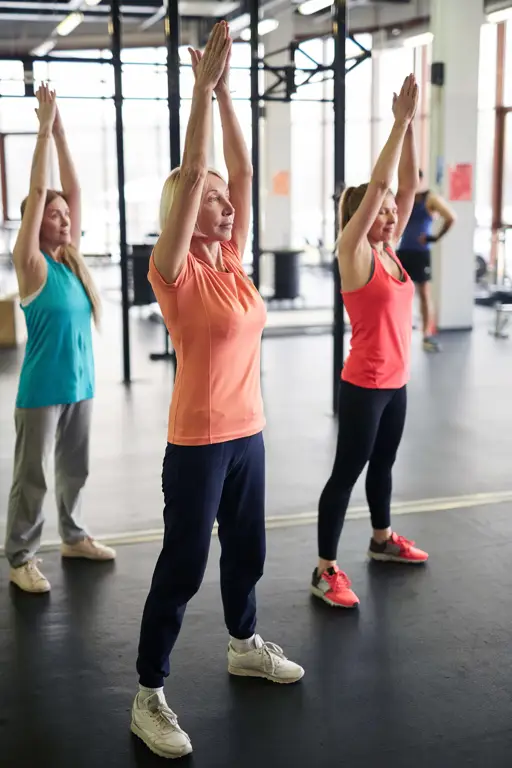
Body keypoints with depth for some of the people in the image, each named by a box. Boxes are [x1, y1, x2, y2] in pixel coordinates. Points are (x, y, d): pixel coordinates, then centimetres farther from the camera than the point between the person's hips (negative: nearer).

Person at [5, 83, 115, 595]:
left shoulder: (71, 259, 5)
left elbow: (72, 190, 1)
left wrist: (60, 132, -2)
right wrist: (45, 129, -16)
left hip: (79, 382, 6)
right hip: (41, 389, -6)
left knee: (75, 469, 18)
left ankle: (73, 537, 34)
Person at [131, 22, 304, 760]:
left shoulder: (231, 258, 6)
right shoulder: (175, 270, -13)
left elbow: (241, 170, 3)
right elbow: (191, 174, -22)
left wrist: (224, 89, -1)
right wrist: (202, 86, -20)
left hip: (247, 430, 7)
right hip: (198, 440, -7)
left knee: (247, 548, 21)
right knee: (183, 564, 0)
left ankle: (244, 646, 43)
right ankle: (148, 696, 14)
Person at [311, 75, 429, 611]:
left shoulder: (389, 249, 7)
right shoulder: (354, 254, -13)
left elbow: (407, 185, 4)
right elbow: (376, 186, -21)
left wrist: (410, 122, -3)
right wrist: (400, 121, -19)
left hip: (395, 381, 8)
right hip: (363, 385, -8)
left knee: (382, 463, 22)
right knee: (347, 471, -3)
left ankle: (382, 539, 41)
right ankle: (325, 570, 5)